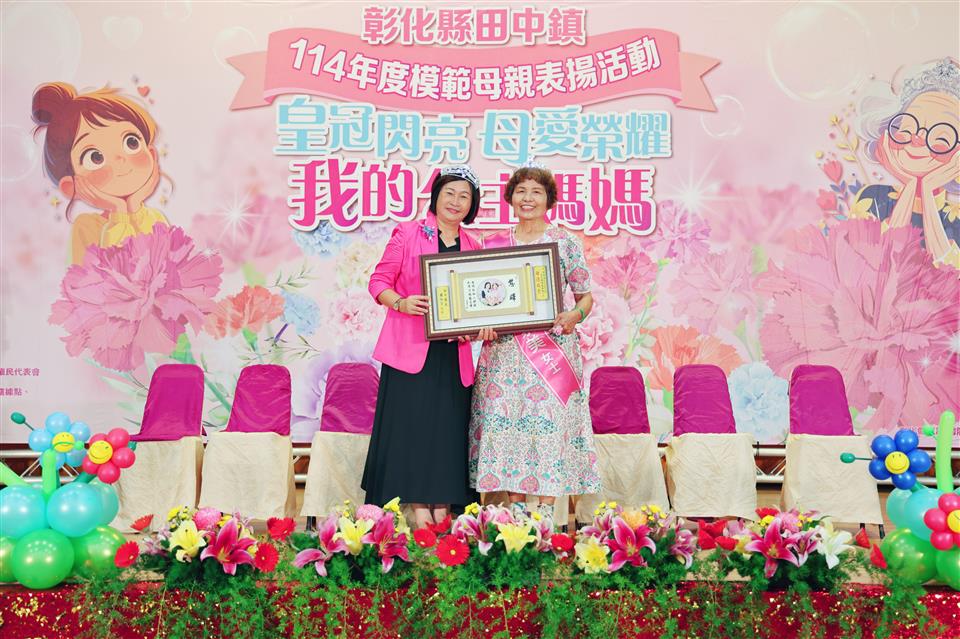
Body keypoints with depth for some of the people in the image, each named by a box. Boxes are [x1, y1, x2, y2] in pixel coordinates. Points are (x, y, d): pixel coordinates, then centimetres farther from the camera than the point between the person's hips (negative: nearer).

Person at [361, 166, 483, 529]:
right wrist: (401, 303, -17)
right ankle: (419, 512, 1)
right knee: (411, 426, -5)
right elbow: (379, 282, 1)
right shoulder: (407, 234, 3)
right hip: (411, 348, -4)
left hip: (453, 354, 4)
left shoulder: (472, 247, 15)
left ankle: (441, 510, 9)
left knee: (448, 430, 3)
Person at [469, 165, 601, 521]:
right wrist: (483, 324, -7)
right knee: (506, 420, -2)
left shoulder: (565, 242, 6)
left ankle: (546, 510, 1)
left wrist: (575, 315, -15)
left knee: (550, 420, -7)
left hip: (553, 347, -2)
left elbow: (586, 295, 6)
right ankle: (515, 508, 8)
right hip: (504, 351, 2)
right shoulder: (493, 244, 12)